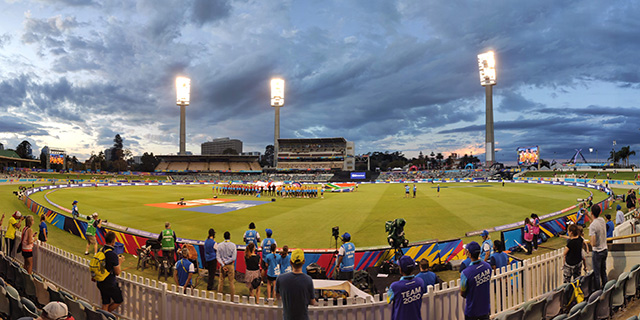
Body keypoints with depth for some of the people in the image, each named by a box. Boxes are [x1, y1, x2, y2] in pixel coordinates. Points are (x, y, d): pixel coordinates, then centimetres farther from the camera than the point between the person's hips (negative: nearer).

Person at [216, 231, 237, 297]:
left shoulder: (219, 245, -5)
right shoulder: (233, 245, -12)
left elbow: (218, 256, -7)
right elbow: (233, 257, -14)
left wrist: (223, 265, -10)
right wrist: (226, 262, -8)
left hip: (222, 265, 2)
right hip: (230, 265, -2)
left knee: (221, 280, 16)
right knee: (231, 281, 8)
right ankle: (233, 296, 14)